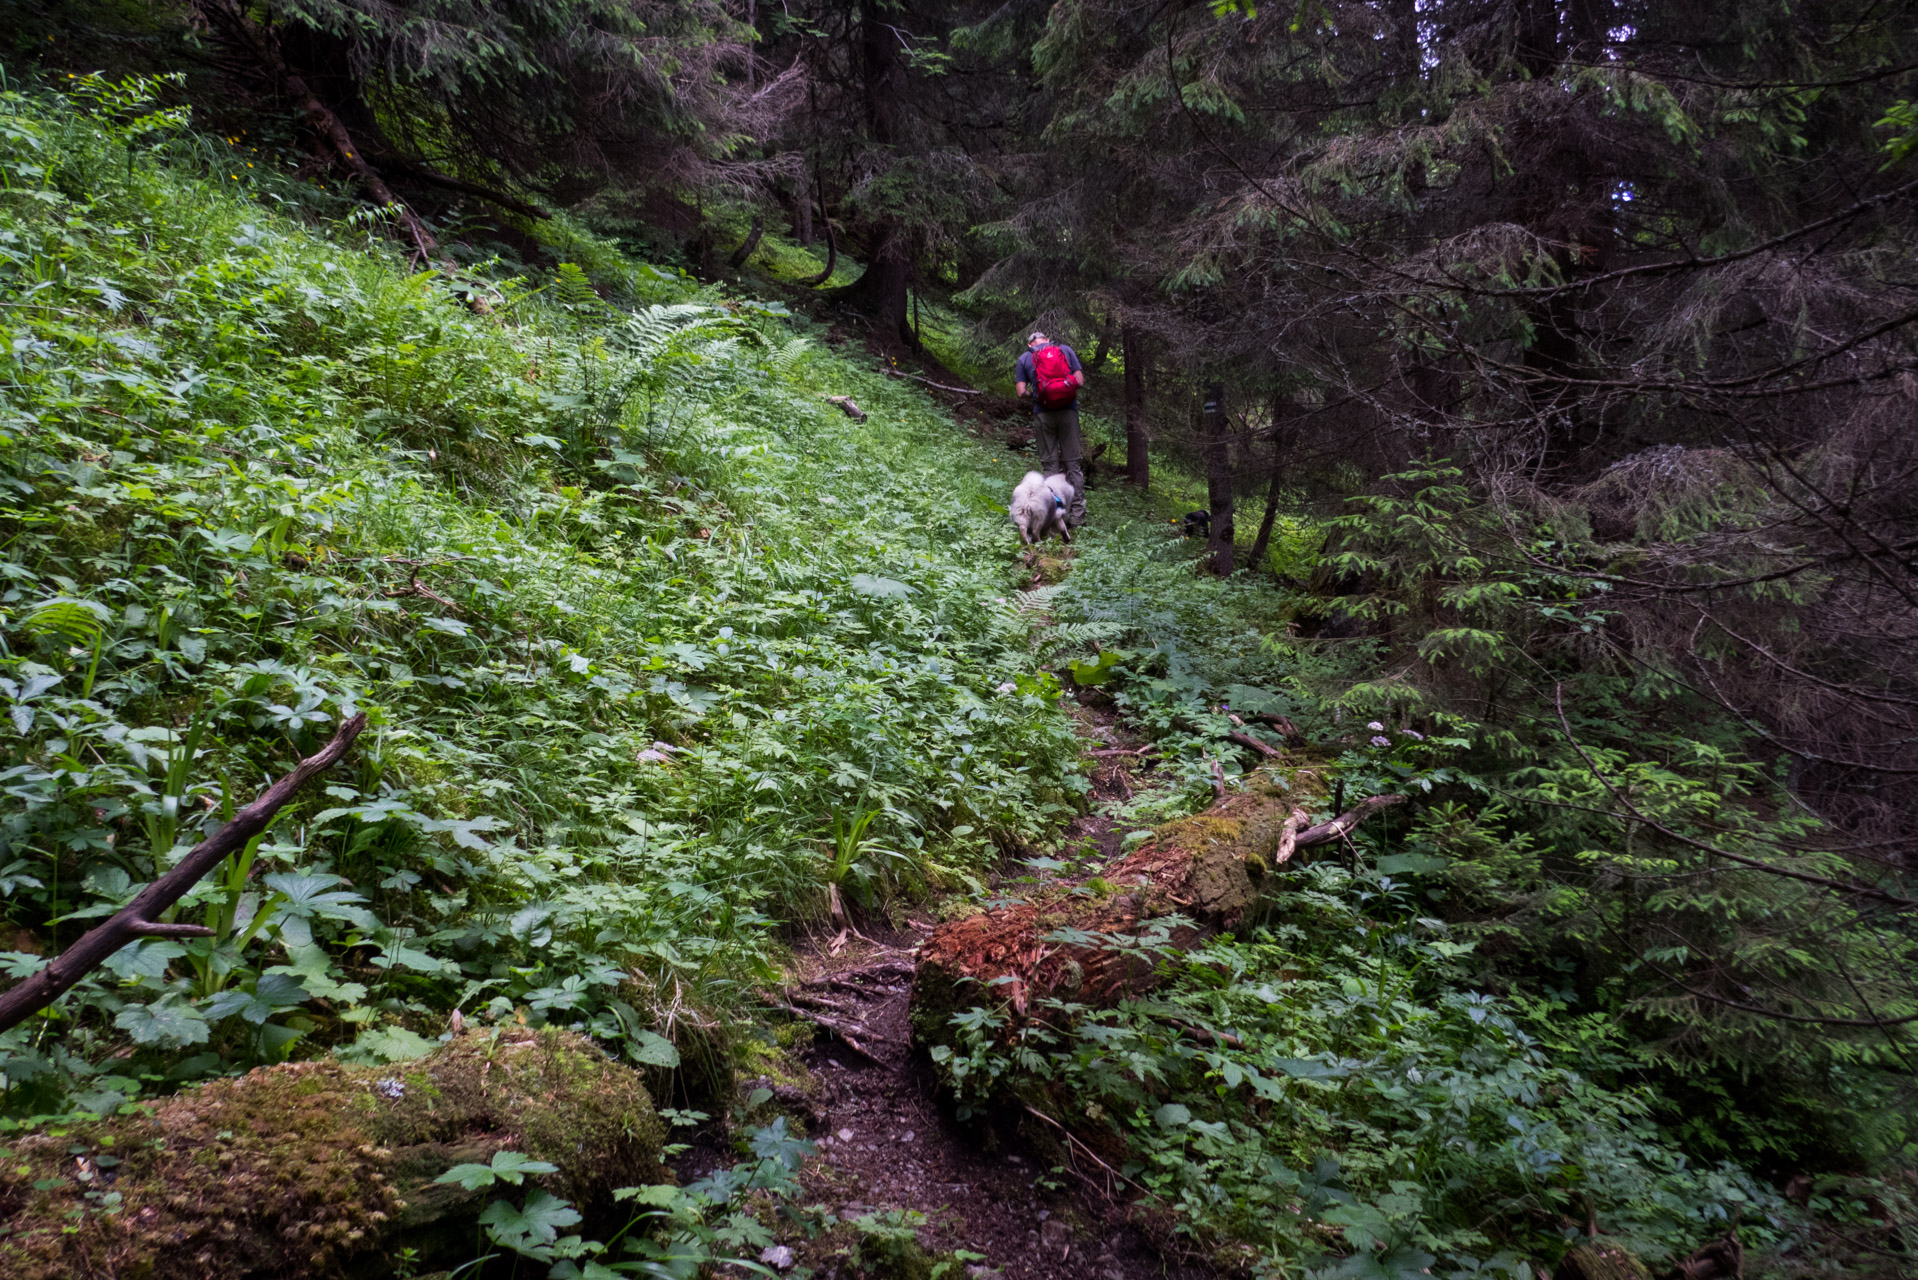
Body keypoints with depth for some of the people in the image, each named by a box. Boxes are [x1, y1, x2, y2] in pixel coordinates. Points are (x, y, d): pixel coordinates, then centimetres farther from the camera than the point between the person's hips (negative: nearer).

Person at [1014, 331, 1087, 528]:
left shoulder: (1025, 358, 10)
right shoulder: (1066, 350, 11)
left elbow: (1021, 392, 3)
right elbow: (1080, 381, 4)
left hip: (1043, 413, 0)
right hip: (1068, 411, 0)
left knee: (1050, 464, 5)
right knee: (1073, 463, 4)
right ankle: (1077, 515, 1)